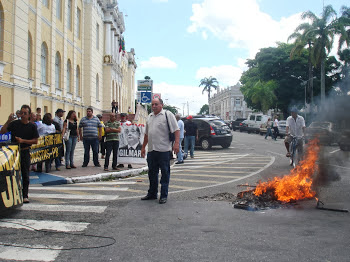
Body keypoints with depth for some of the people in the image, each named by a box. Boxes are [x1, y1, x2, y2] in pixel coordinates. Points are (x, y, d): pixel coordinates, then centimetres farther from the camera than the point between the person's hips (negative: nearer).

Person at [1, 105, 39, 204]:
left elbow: (35, 141, -2)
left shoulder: (32, 126, 0)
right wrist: (8, 121, -11)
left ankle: (25, 195, 7)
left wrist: (23, 141, -12)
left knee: (25, 175, 1)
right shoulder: (14, 123, 3)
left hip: (25, 152, -1)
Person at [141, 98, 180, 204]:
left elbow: (176, 130, -8)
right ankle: (152, 193, 25)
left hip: (163, 150, -6)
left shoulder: (168, 115, -3)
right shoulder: (150, 117, 18)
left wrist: (176, 143, -19)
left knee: (165, 173, 1)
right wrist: (143, 147, 23)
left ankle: (164, 195, 8)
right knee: (152, 173, 13)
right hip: (151, 150, 7)